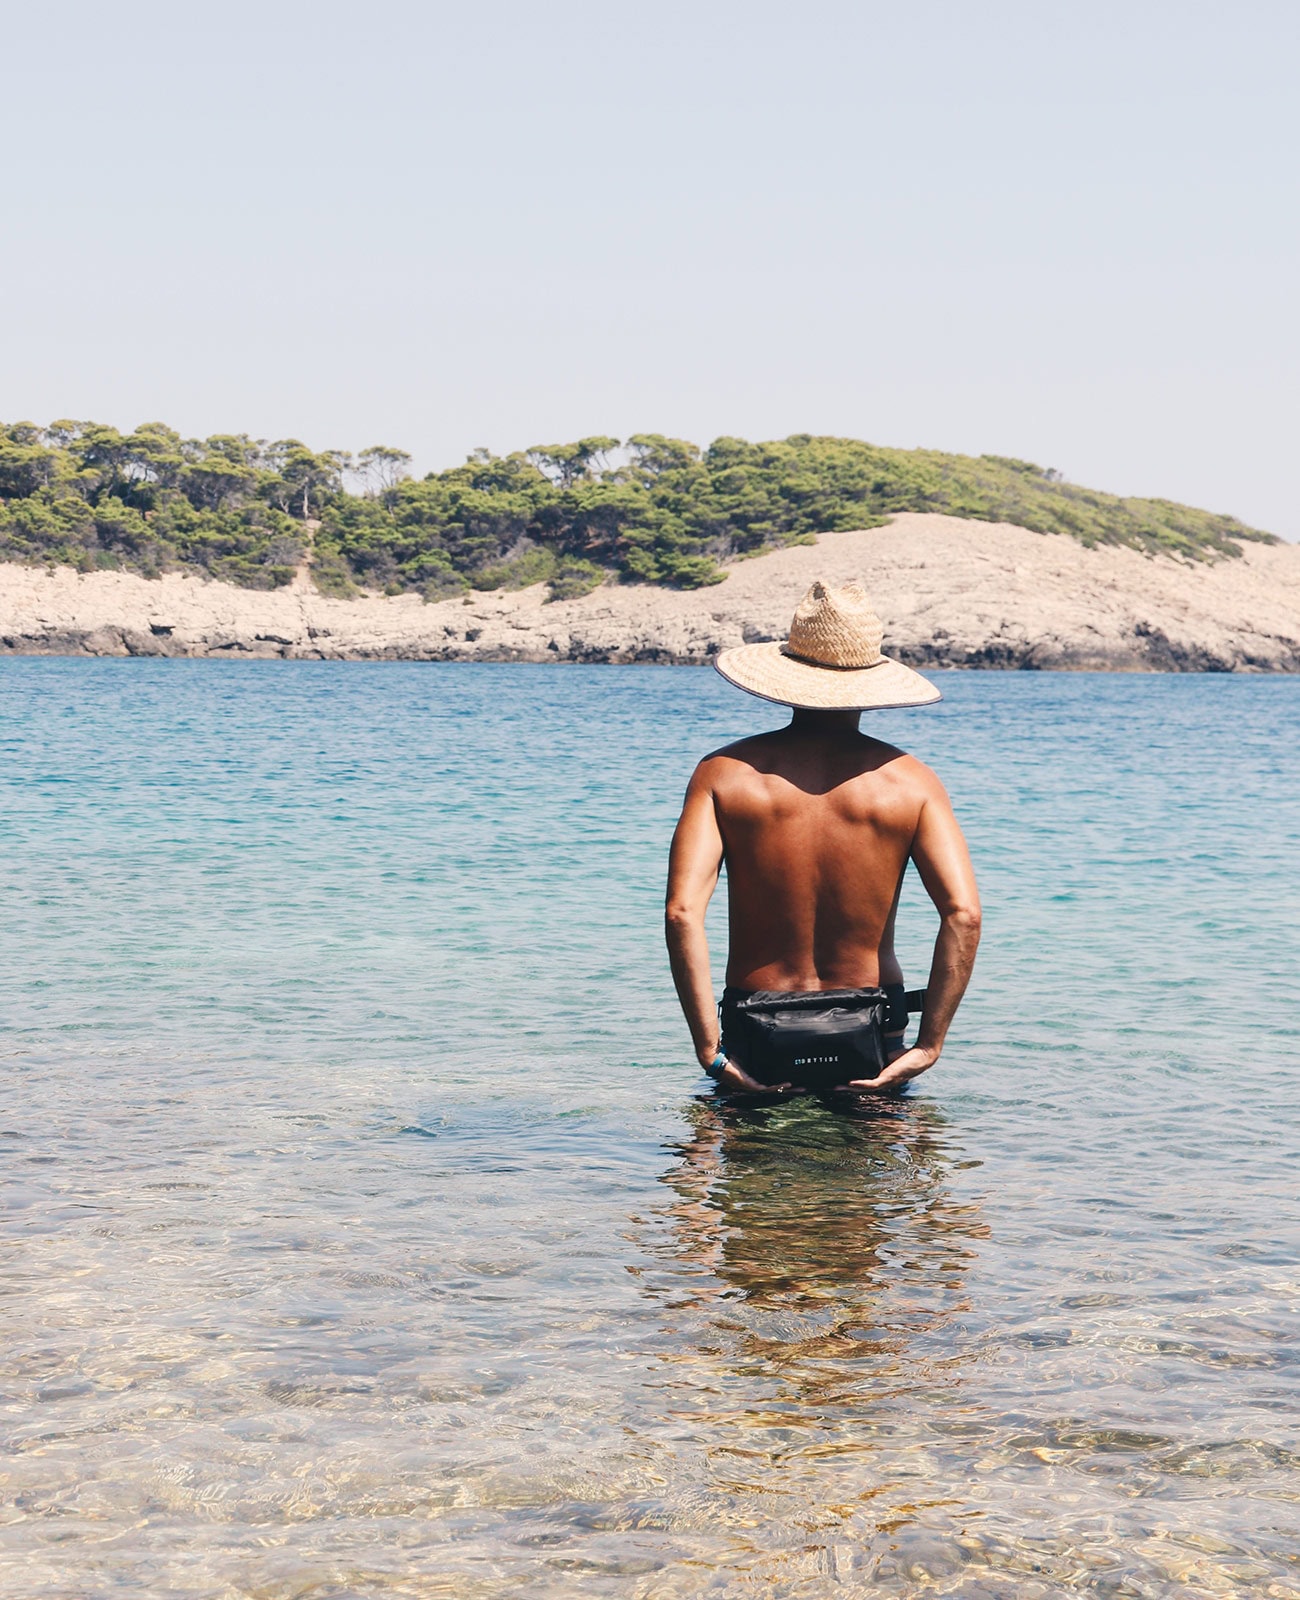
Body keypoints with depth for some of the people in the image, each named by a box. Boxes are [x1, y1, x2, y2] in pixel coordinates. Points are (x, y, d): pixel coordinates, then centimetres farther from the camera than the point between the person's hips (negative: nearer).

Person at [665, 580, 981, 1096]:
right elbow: (963, 914, -15)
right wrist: (929, 1045, -10)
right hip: (869, 1034, 0)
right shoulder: (910, 780, -3)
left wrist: (709, 1050, -13)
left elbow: (682, 911, -16)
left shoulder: (724, 772, -4)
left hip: (757, 1035, 0)